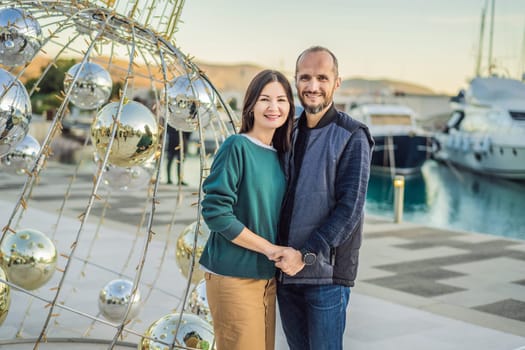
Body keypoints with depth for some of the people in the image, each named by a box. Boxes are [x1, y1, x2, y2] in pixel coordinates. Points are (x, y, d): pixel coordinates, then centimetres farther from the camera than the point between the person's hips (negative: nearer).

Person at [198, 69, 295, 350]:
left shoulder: (279, 155, 8)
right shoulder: (236, 146, -11)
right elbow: (215, 212, -17)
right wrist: (268, 248, -15)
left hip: (268, 276, 7)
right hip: (234, 276, -7)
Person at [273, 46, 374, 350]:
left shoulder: (352, 137, -7)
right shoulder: (288, 133, 11)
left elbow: (350, 207, -14)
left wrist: (306, 255, -17)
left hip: (326, 273, -5)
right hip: (285, 269, 6)